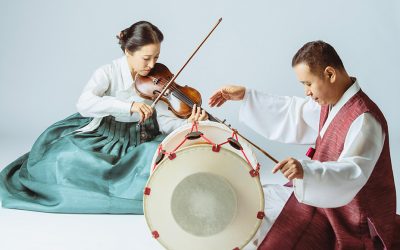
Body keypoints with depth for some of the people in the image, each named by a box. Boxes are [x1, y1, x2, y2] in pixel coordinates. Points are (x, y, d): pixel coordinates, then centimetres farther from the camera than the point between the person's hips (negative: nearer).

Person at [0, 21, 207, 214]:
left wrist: (187, 125, -32)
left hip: (136, 141, 3)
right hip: (102, 136, -3)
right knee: (68, 157, -29)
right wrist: (129, 106, -43)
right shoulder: (109, 73, -14)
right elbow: (84, 104, -32)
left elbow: (165, 121, -9)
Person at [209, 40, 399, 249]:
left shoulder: (364, 120, -29)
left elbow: (352, 173, -39)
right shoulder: (330, 102, 0)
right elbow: (294, 111, 13)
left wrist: (305, 170, -55)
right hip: (324, 199, 8)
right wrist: (246, 96, 7)